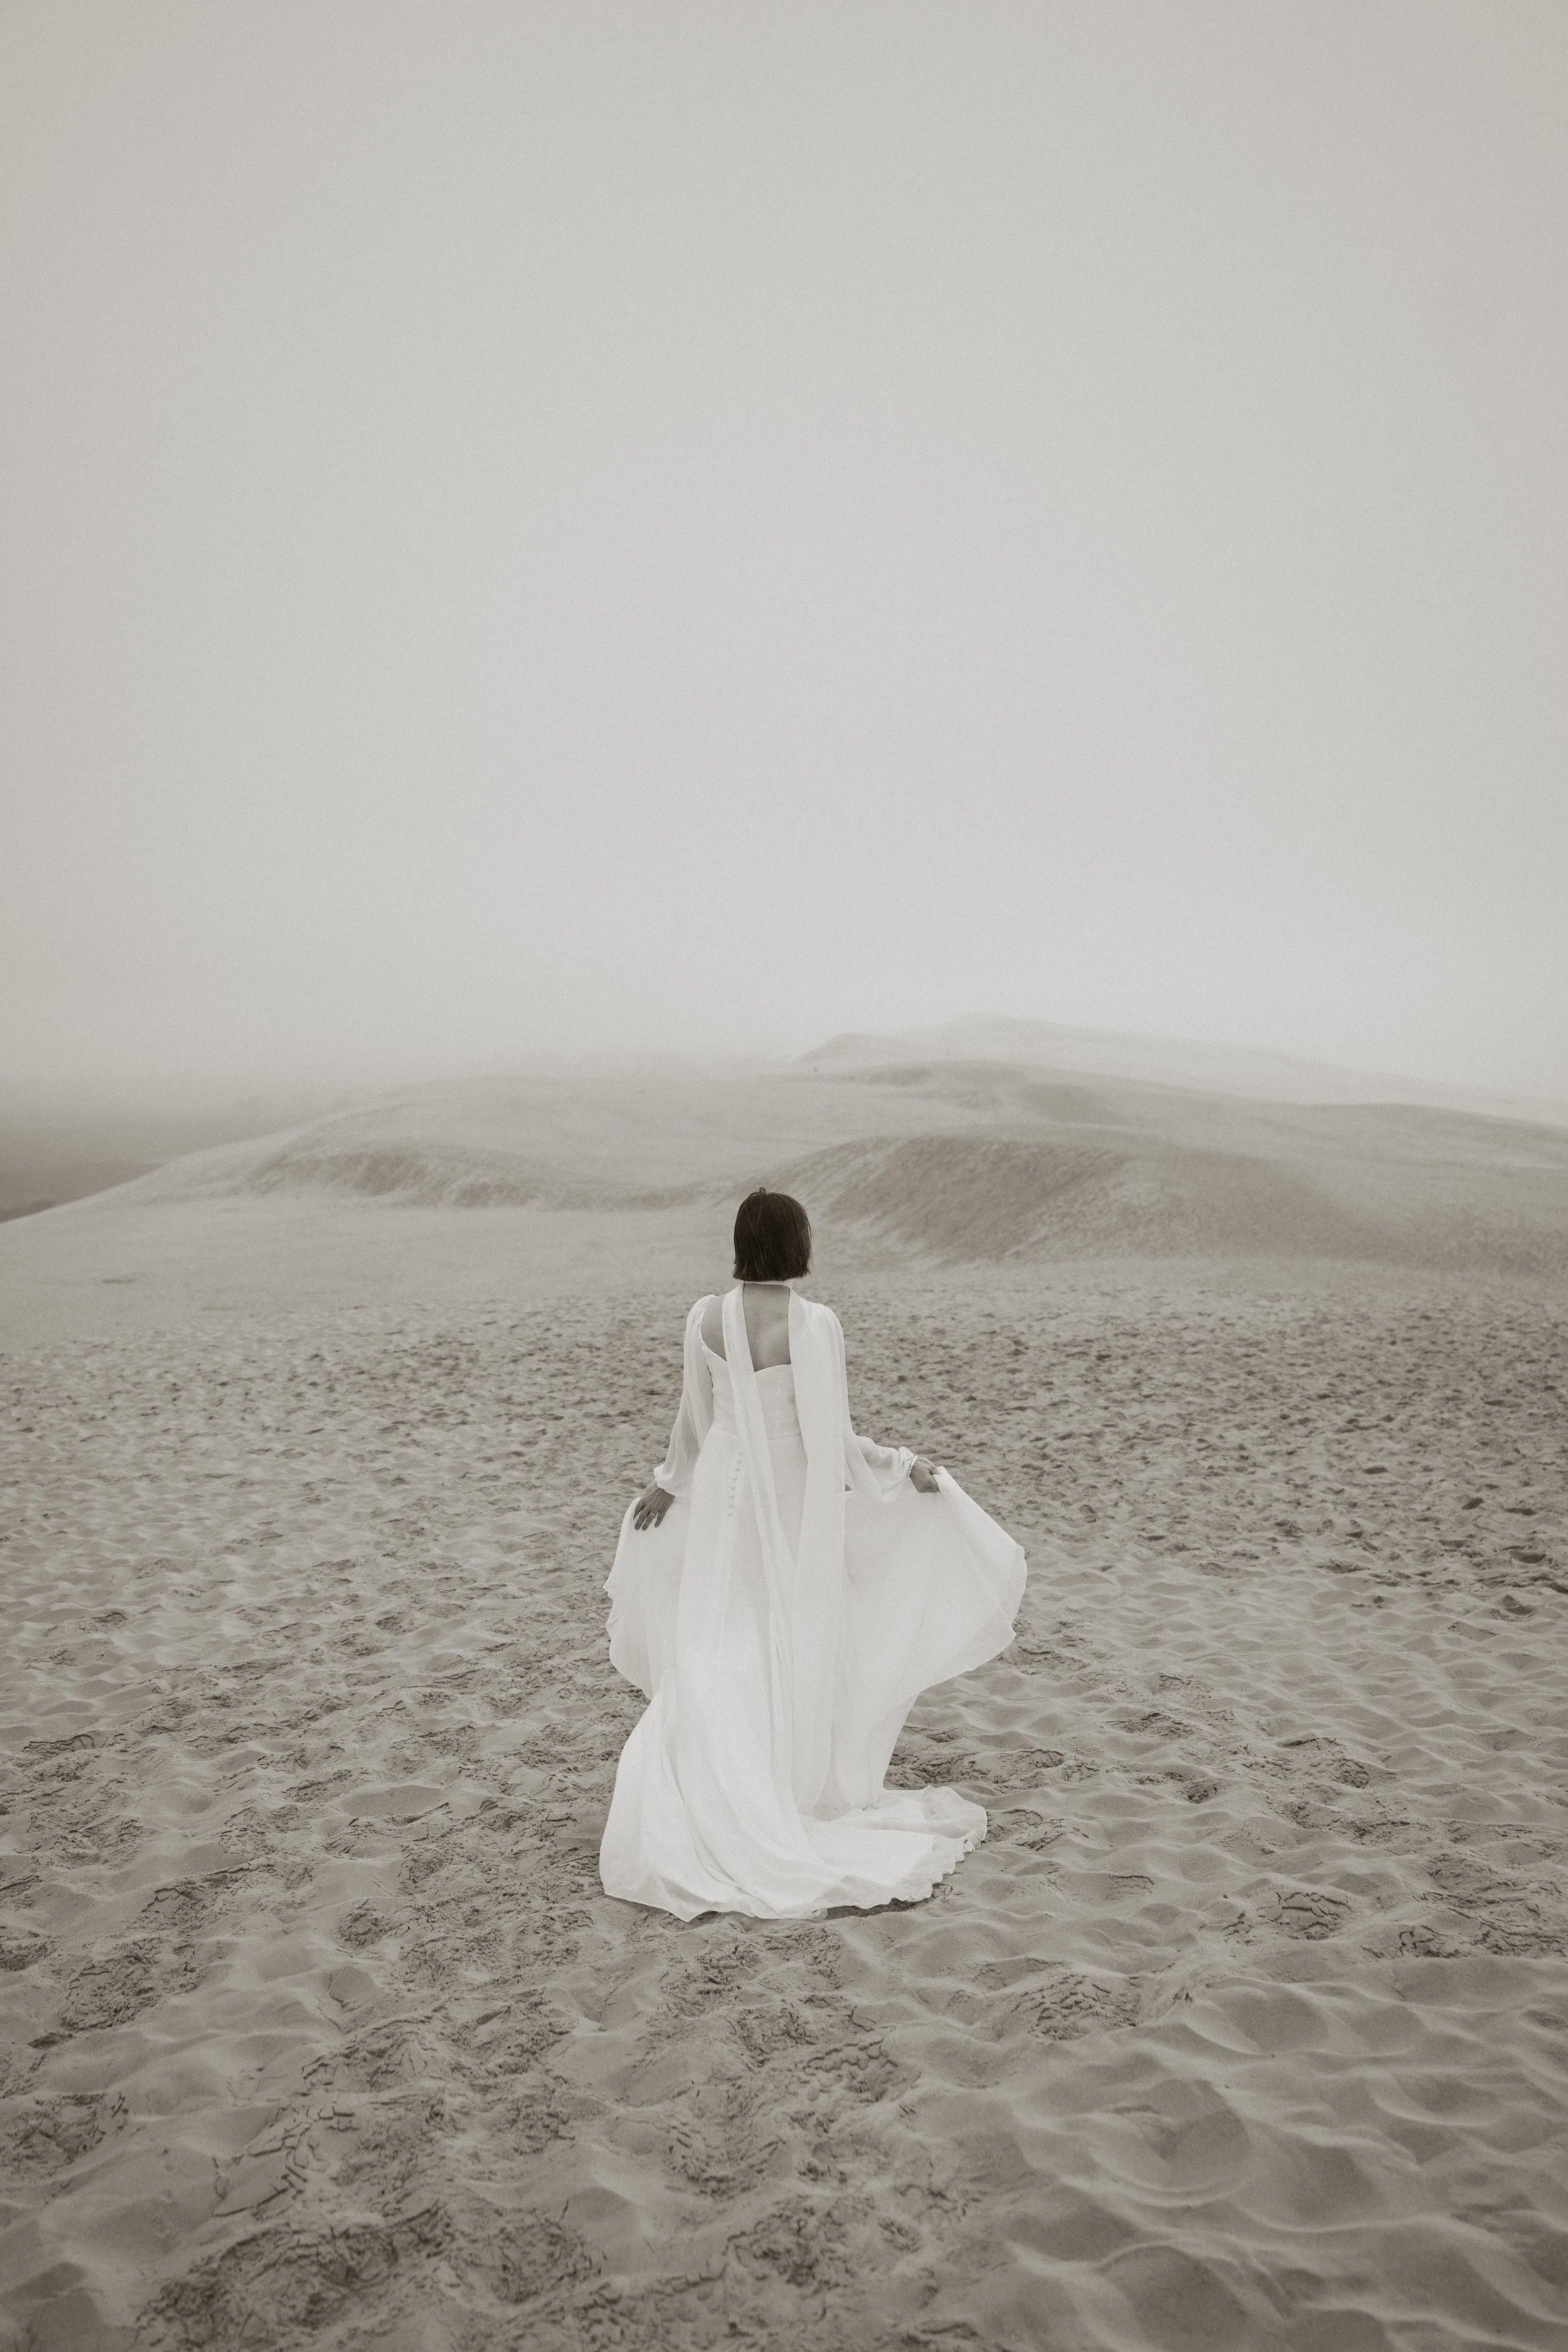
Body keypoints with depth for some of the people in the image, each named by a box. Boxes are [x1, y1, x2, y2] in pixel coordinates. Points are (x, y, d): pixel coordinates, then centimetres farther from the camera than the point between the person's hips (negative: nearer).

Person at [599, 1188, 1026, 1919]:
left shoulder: (706, 1318, -7)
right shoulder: (816, 1324, -16)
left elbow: (696, 1418, 3)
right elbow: (831, 1434, -13)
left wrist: (668, 1482, 19)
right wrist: (903, 1466, 0)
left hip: (724, 1492, 3)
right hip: (797, 1497, -3)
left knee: (719, 1647, 12)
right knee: (796, 1645, 12)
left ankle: (715, 1796, 16)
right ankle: (795, 1787, 23)